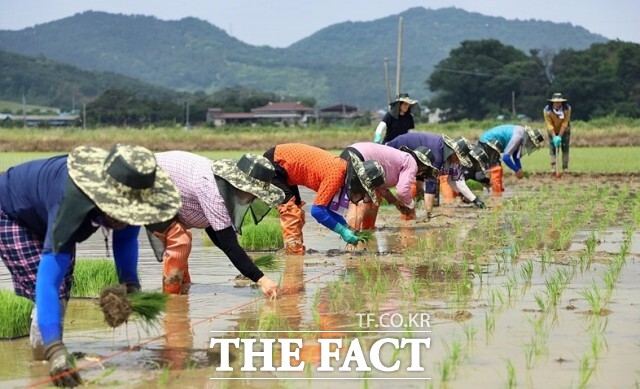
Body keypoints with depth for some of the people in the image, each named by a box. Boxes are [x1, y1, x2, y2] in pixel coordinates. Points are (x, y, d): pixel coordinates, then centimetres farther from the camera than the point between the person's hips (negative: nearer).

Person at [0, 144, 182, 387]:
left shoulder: (128, 195, -29)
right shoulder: (71, 203, -49)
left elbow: (127, 236, -7)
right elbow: (48, 279, -53)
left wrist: (130, 284, -25)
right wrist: (55, 350, -61)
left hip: (43, 214, 7)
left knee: (63, 289, 11)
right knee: (53, 285, -19)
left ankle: (41, 349, 31)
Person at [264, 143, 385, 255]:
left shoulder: (340, 168, 0)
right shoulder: (336, 174, -26)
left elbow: (327, 207, 8)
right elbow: (317, 210, -26)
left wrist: (347, 228, -1)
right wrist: (342, 230, -19)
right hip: (274, 162, -10)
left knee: (296, 212, 13)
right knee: (291, 213, -14)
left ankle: (297, 255, 16)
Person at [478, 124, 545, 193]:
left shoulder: (522, 132, 6)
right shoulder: (518, 136, -24)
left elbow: (515, 155, 18)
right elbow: (505, 157, -24)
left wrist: (520, 170, 8)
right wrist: (517, 170, -14)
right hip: (488, 143, -10)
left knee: (497, 169, 17)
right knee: (496, 168, -13)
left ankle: (499, 190, 25)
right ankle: (497, 193, -15)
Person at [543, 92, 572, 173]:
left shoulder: (567, 109, -28)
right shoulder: (547, 110, -28)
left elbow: (564, 124, -28)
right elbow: (549, 125, -27)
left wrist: (559, 136, -31)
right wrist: (554, 137, -35)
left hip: (564, 130, 0)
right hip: (553, 131, 0)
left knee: (565, 147, -2)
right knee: (552, 148, -8)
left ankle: (565, 168, 2)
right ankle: (553, 168, -10)